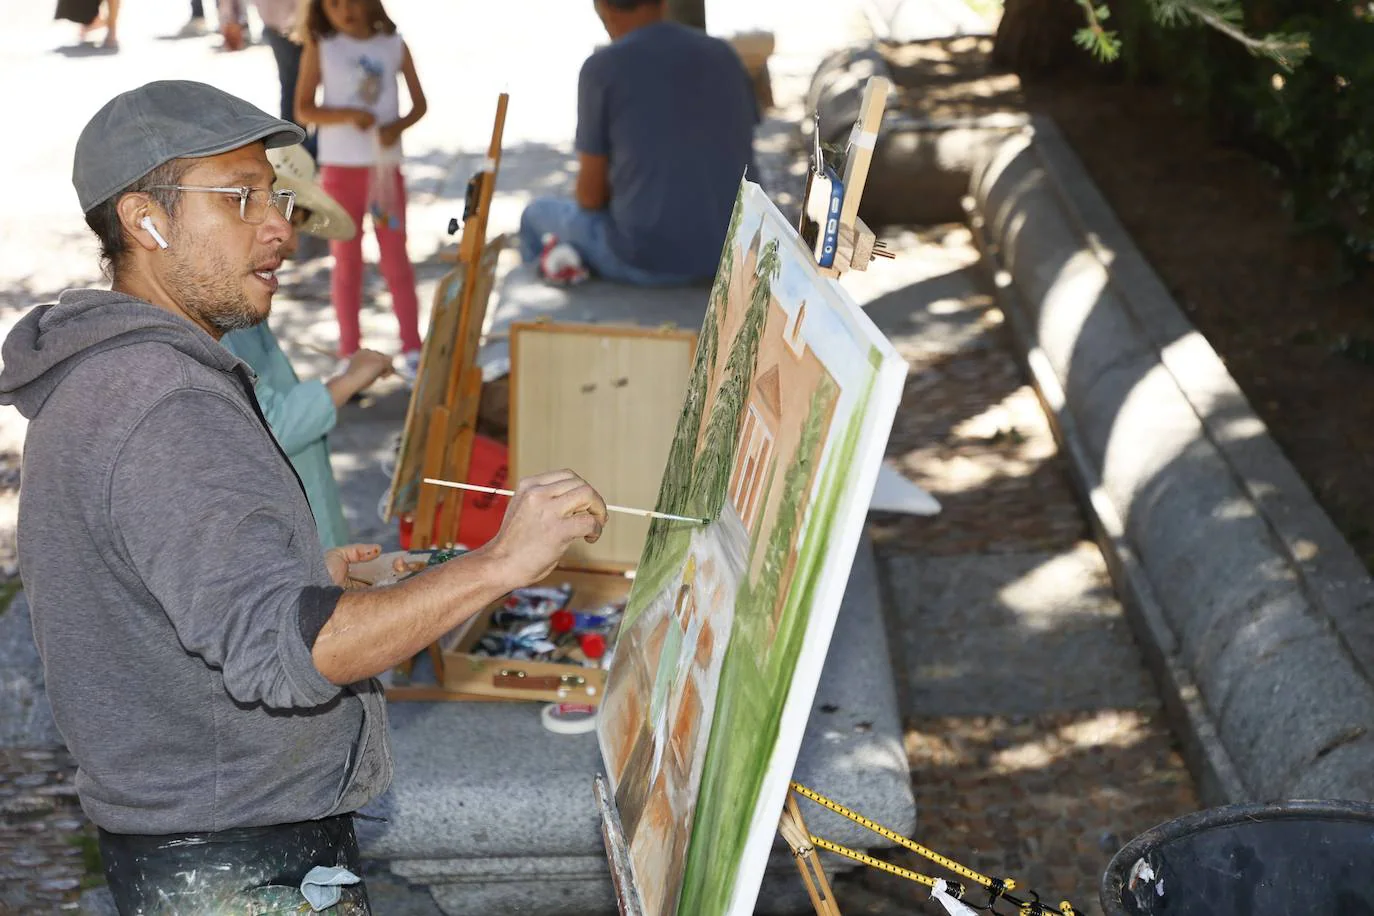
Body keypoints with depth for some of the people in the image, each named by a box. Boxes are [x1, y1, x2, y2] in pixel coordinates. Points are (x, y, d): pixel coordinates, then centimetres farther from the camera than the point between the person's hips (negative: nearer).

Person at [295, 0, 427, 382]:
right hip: (340, 167, -1)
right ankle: (349, 354, 17)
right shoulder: (320, 48, -4)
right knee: (346, 260, 8)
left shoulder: (394, 46, 0)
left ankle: (411, 349, 15)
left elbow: (419, 103, 5)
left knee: (396, 257, 7)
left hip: (386, 166, 1)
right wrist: (347, 115, -22)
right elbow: (303, 109, -6)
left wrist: (398, 127, -16)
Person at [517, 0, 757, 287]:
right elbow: (736, 164, 13)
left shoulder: (601, 70, -12)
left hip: (646, 252, -5)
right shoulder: (723, 56, 3)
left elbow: (590, 194, -8)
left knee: (541, 214, 28)